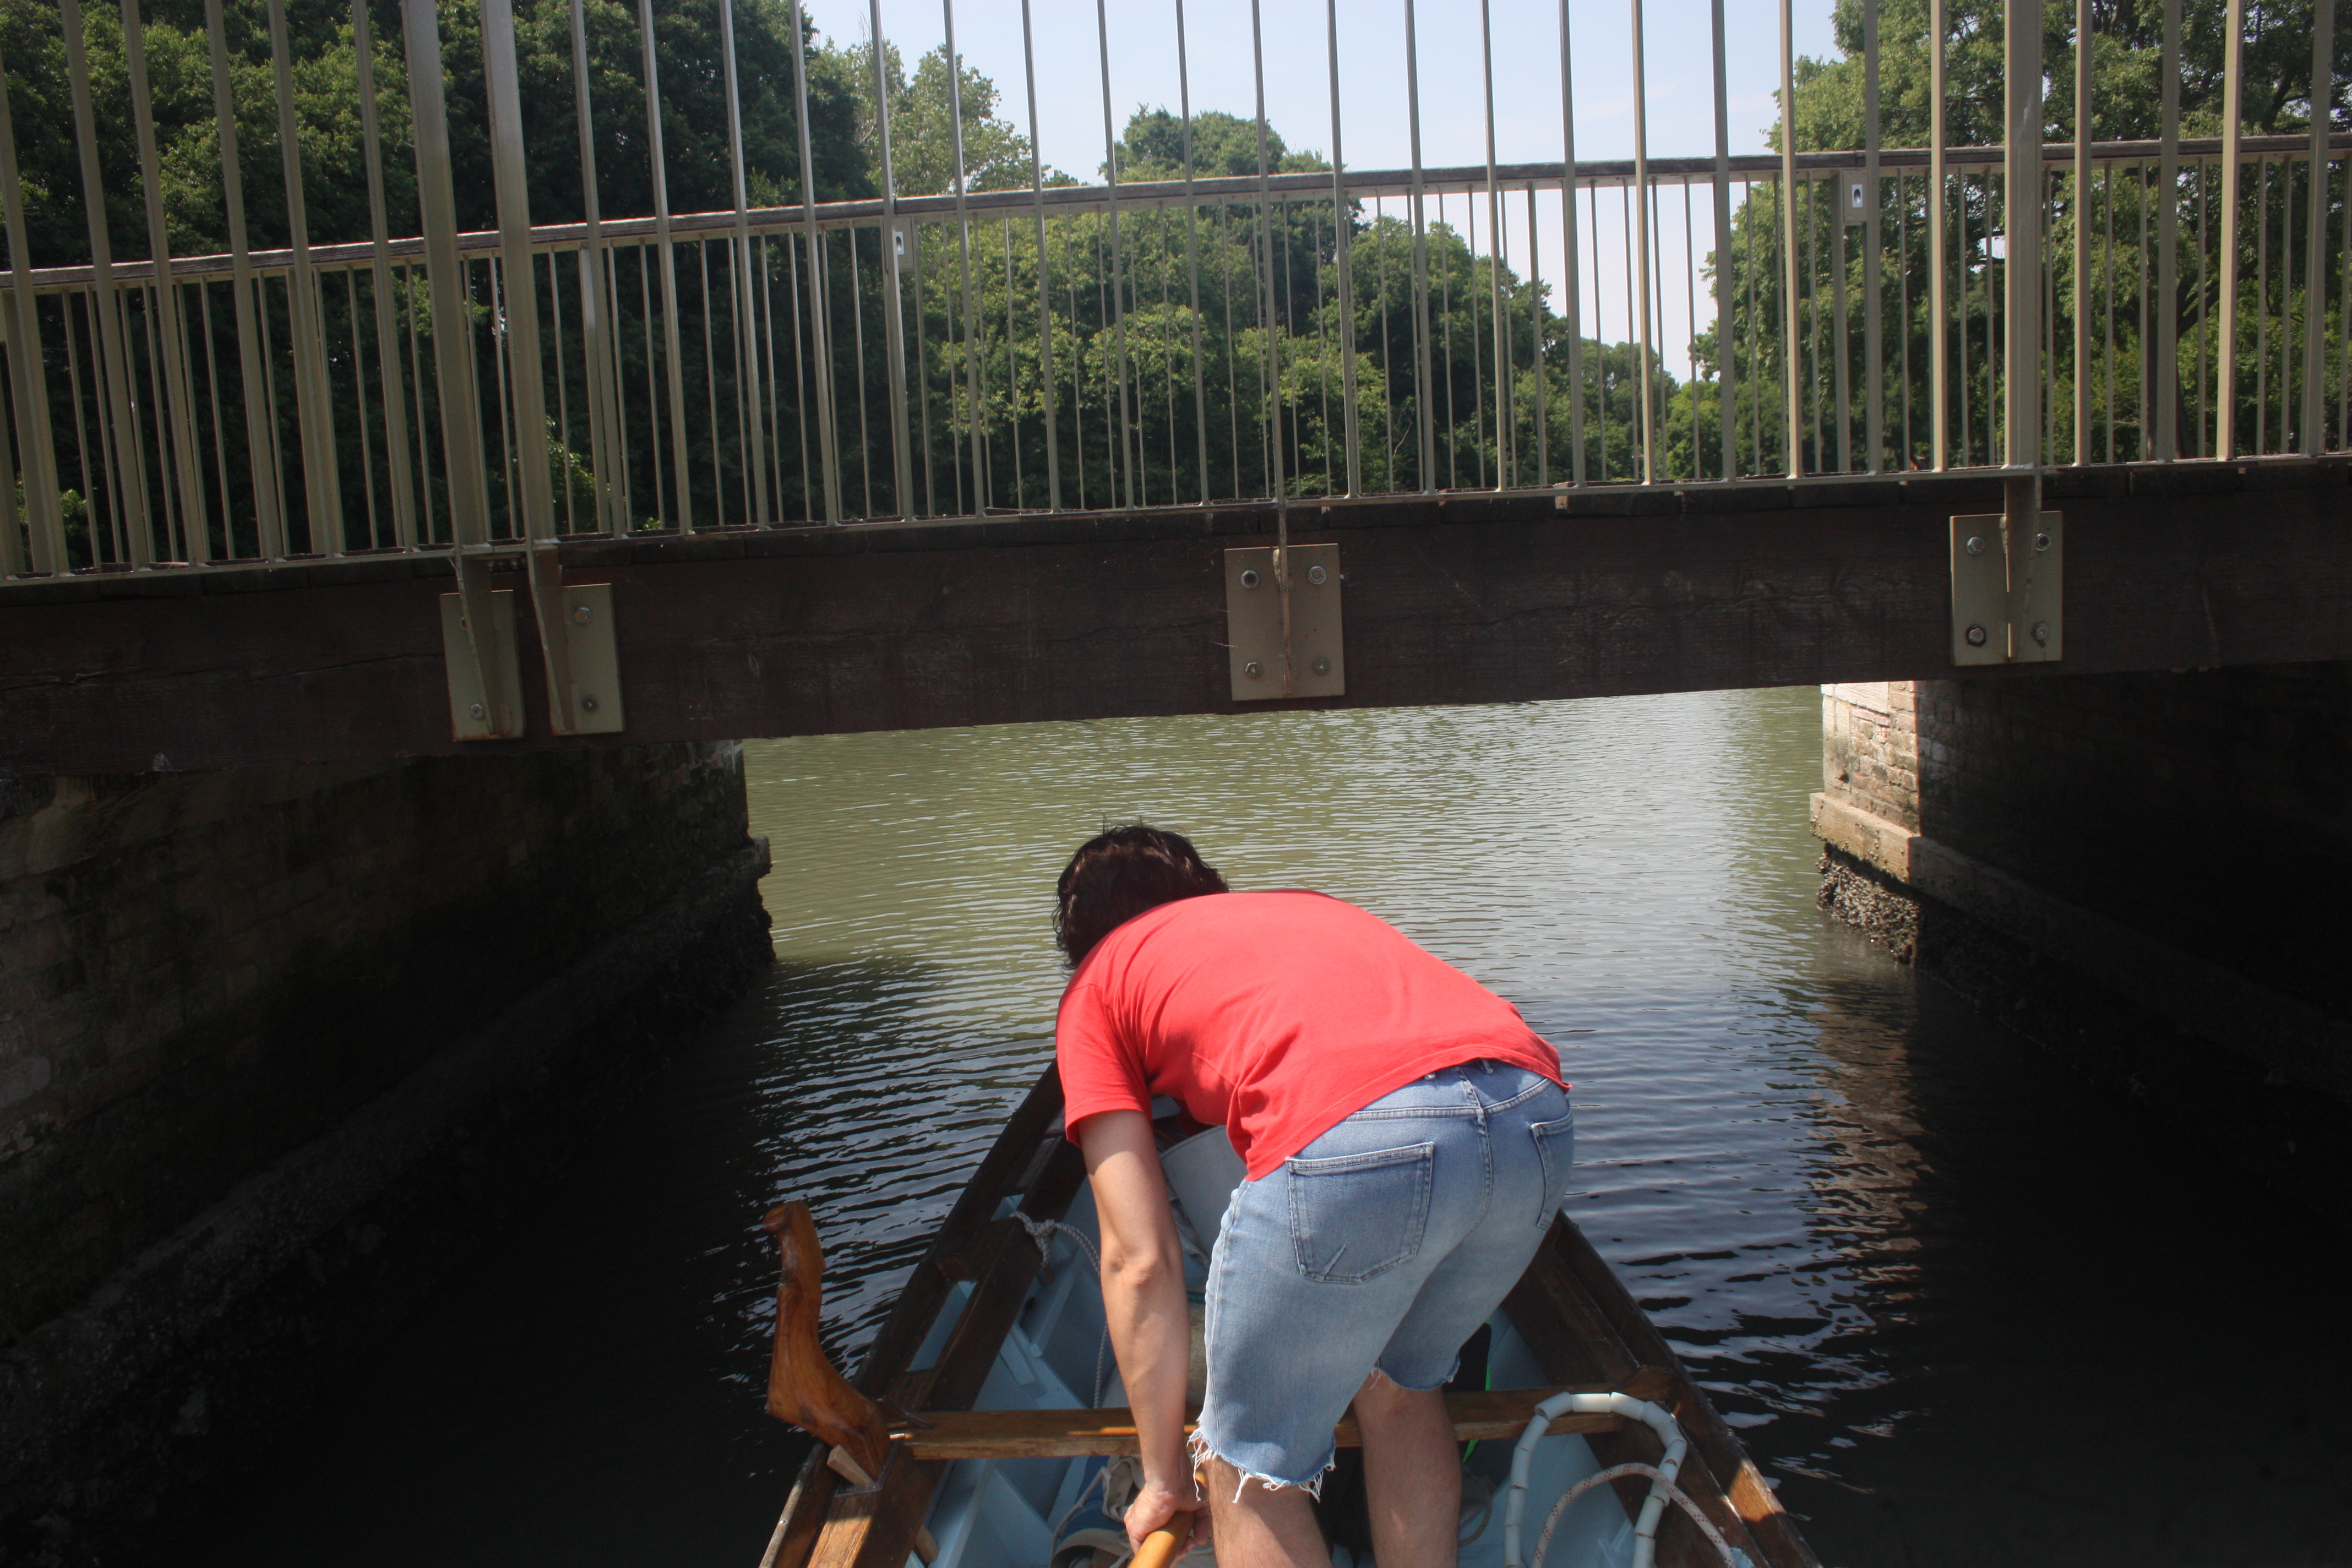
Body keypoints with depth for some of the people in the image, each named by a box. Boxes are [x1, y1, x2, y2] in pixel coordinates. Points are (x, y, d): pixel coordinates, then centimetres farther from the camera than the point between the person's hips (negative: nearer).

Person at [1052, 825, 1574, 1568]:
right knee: (1401, 1385, 33)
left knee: (1253, 1474, 19)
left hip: (1350, 1143, -6)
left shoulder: (1097, 983, 25)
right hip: (1538, 1114, 6)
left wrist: (1166, 1478, 28)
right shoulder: (1309, 903, 39)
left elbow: (1139, 1260, 18)